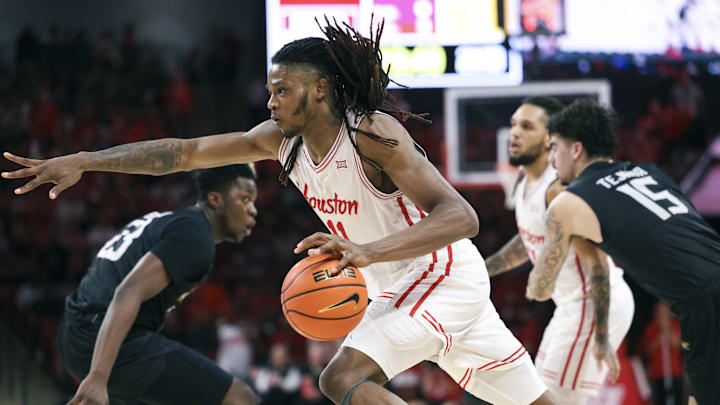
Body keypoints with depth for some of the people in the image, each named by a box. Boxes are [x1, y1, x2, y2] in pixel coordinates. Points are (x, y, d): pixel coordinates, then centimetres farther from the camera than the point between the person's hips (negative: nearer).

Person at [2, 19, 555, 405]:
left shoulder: (373, 134, -24)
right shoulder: (282, 140, 0)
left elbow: (460, 216, -34)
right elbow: (184, 152, 1)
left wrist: (368, 250, -47)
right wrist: (83, 162, -6)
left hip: (443, 274, -8)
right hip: (401, 288, 8)